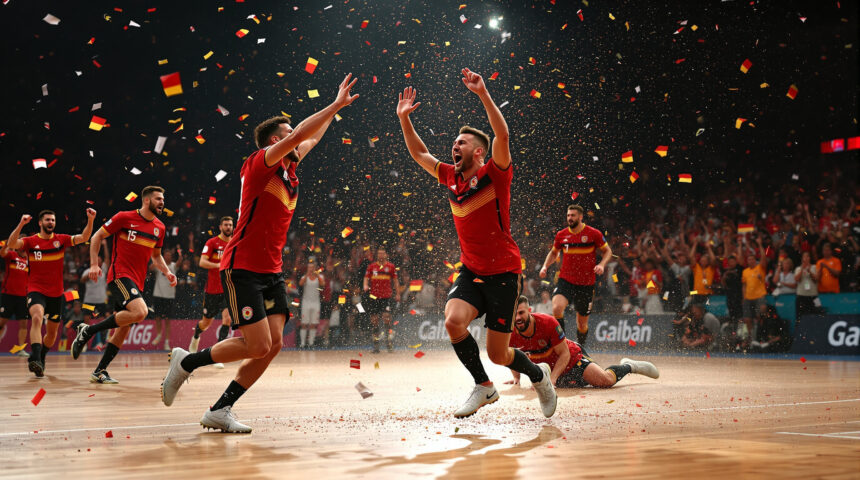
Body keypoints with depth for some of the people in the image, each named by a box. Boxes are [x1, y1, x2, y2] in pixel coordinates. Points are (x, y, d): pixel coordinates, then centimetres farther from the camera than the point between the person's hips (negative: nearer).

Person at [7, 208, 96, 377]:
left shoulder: (61, 240, 2)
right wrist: (21, 225, -34)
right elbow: (11, 244, -20)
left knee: (52, 332, 13)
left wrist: (90, 220, -26)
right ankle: (35, 360, -39)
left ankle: (40, 359, 39)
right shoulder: (30, 241, -2)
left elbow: (83, 238, -10)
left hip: (56, 293, 3)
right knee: (37, 317, -32)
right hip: (36, 290, -3)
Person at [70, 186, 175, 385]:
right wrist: (94, 264, -7)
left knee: (123, 329, 6)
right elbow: (97, 237, 2)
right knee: (140, 311, -29)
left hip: (137, 282, 7)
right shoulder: (125, 217, -4)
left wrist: (167, 272, 9)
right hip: (120, 274, -7)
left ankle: (99, 372, 17)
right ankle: (88, 331, -15)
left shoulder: (159, 227, 13)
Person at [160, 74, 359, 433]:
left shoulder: (289, 169, 14)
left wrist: (336, 107, 35)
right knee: (258, 345, -14)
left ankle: (220, 411, 2)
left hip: (272, 271, 8)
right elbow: (297, 136, -20)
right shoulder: (259, 163, -8)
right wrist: (336, 104, -14)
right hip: (242, 268, -8)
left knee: (274, 343, -5)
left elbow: (312, 137, 31)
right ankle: (186, 362, 7)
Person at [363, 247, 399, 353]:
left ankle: (390, 339, 0)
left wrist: (397, 294, 10)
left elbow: (395, 280, 12)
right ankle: (376, 344, 12)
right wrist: (365, 286, -12)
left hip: (386, 296, -1)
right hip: (374, 296, 1)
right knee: (374, 319, 3)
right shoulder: (371, 266, 7)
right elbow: (366, 278, 8)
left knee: (386, 316, -16)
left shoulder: (391, 266, 6)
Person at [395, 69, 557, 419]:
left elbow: (503, 135, -26)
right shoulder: (451, 178, 7)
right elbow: (419, 153, 18)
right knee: (453, 320, -23)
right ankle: (483, 387, -1)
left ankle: (538, 375, 31)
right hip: (471, 271, 5)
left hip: (503, 273, -5)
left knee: (498, 355, -3)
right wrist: (404, 118, 10)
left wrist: (483, 94, -31)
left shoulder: (494, 175, -9)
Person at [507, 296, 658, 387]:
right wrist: (516, 377, -10)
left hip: (573, 358, -5)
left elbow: (564, 354, -22)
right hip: (548, 369, 5)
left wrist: (552, 378, -32)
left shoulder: (548, 322, -30)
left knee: (606, 380, -19)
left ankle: (629, 366, 13)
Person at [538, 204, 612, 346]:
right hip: (565, 280, 1)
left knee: (582, 322, 8)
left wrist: (602, 264, -13)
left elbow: (607, 251, 6)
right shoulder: (561, 235, 5)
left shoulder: (593, 233, -3)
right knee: (557, 308, -27)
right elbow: (554, 252, 22)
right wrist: (545, 266, 5)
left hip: (586, 284, -1)